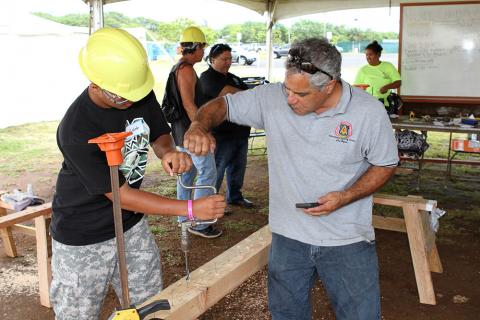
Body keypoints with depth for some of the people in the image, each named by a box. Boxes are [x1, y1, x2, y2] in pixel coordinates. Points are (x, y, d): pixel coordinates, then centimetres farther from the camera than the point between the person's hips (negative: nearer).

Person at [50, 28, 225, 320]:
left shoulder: (141, 95, -13)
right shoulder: (76, 132, -30)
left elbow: (160, 134, 5)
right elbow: (121, 194, -24)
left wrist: (168, 151, -20)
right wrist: (191, 208, -26)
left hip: (131, 225, 6)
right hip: (83, 241, -5)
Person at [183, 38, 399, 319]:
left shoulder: (369, 112, -14)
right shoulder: (273, 98, -10)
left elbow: (385, 165, -2)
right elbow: (221, 105, -2)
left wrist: (345, 197, -18)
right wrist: (200, 126, -26)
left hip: (348, 241, -2)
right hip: (288, 236, 2)